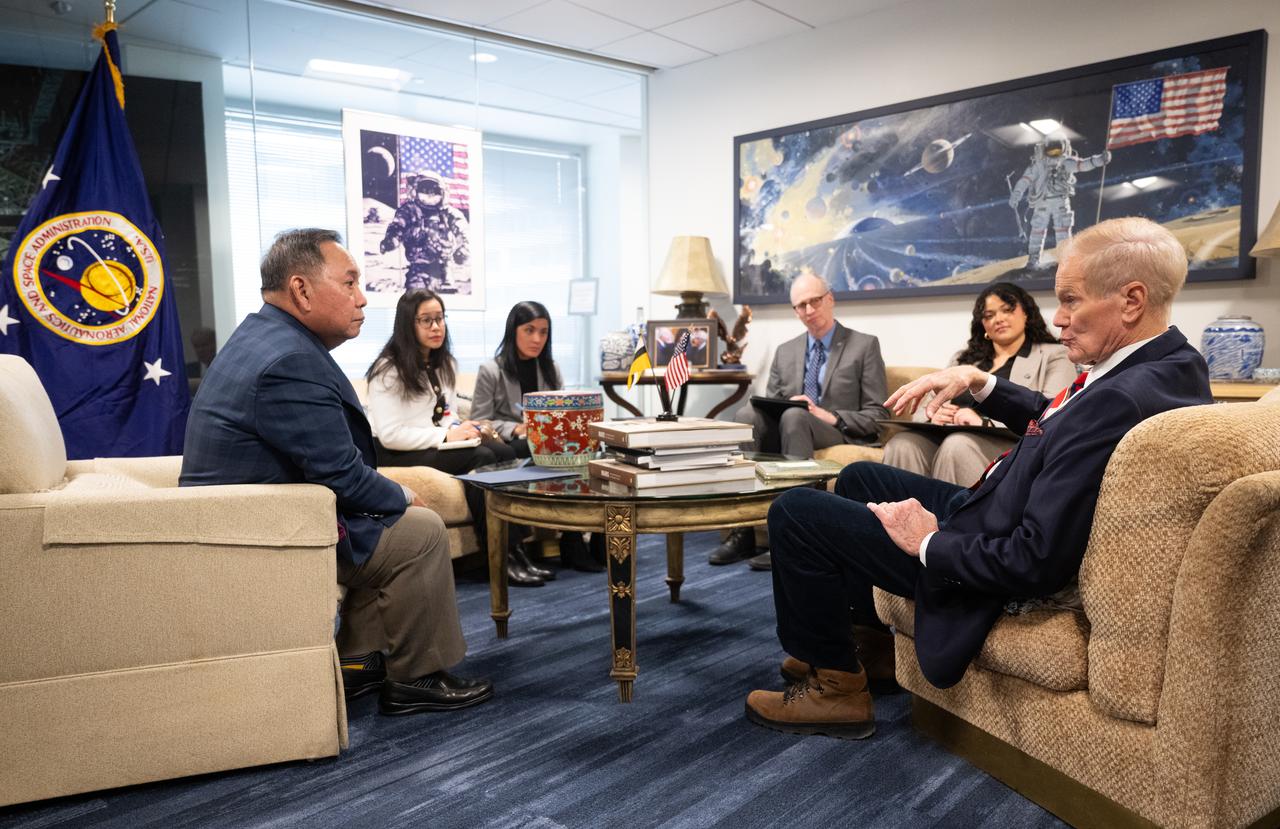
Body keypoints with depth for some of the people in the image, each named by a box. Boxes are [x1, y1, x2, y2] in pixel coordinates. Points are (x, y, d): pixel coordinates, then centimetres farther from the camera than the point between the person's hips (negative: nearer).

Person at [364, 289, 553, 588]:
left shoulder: (443, 364, 16)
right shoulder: (388, 370, -10)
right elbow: (390, 435, -17)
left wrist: (466, 428, -3)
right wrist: (446, 436, -20)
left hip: (439, 446, 7)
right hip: (397, 455, -7)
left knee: (504, 453, -22)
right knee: (481, 458, -31)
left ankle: (515, 550, -24)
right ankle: (501, 561, -26)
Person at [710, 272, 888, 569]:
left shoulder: (864, 345, 6)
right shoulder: (785, 352, 19)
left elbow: (876, 415, 1)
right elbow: (770, 403, 15)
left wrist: (832, 417, -16)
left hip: (840, 437, -4)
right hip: (784, 431, 4)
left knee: (793, 416, -36)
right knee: (747, 414, -29)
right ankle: (743, 531, -32)